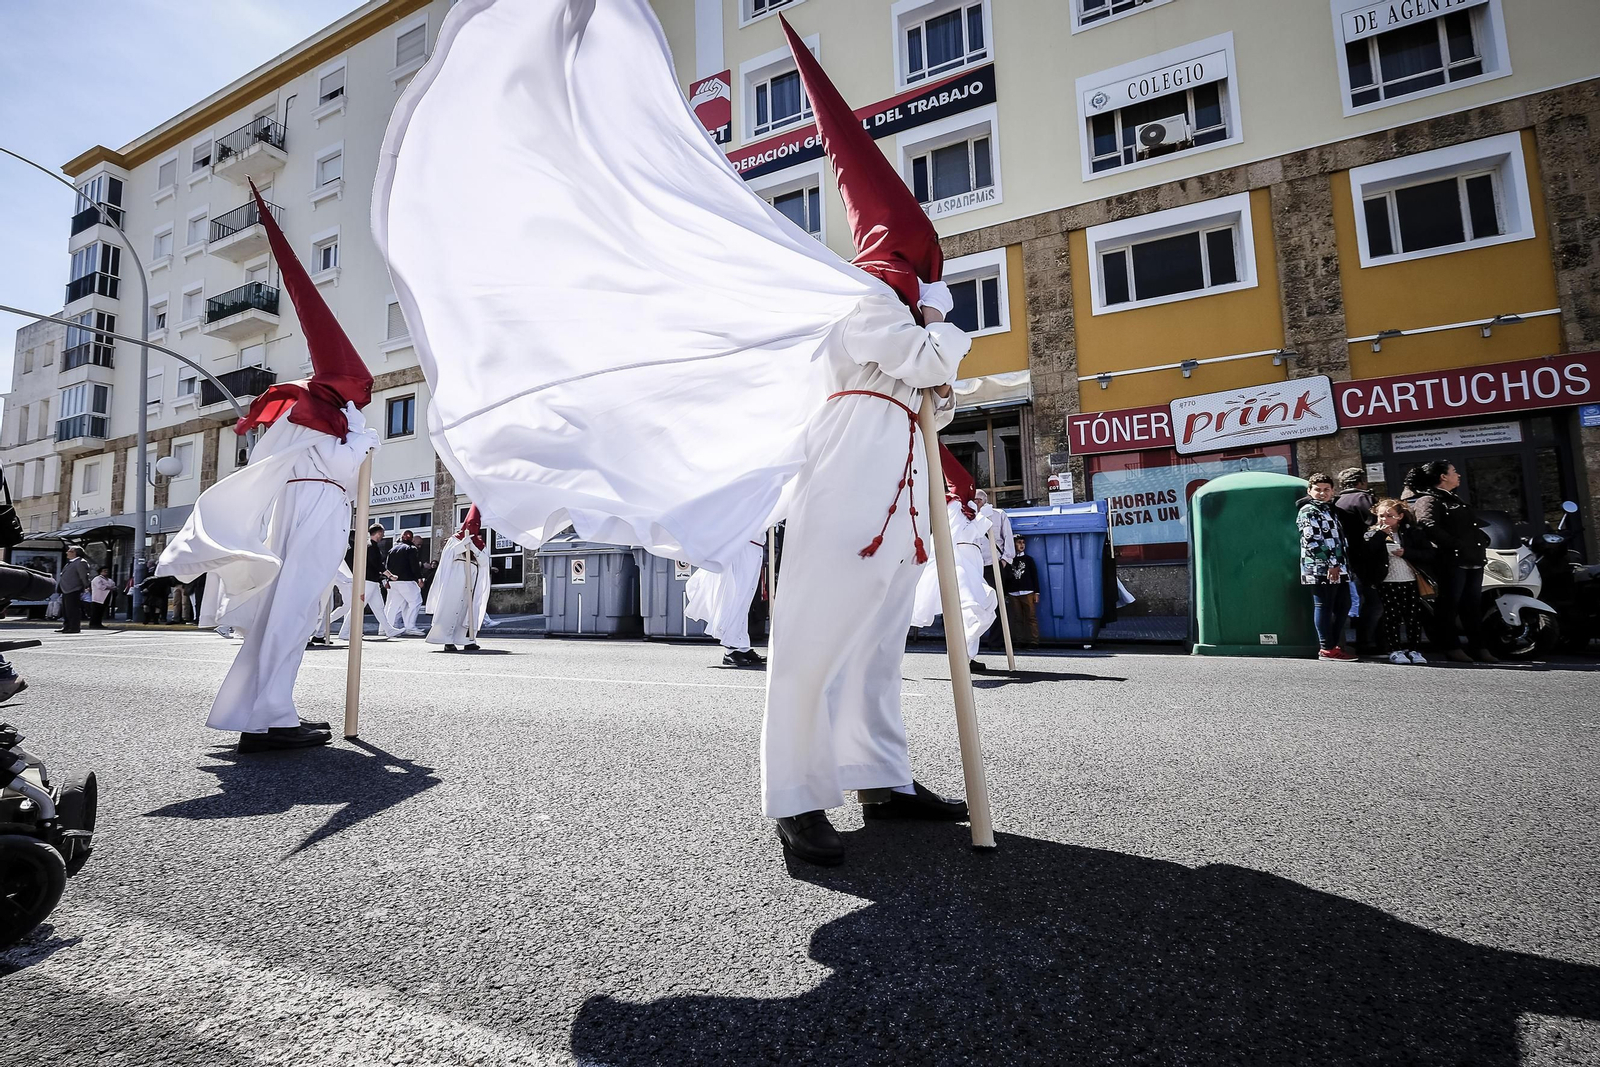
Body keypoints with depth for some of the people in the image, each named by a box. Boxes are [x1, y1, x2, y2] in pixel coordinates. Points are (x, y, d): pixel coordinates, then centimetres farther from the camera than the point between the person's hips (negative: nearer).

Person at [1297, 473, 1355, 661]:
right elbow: (1312, 541, -15)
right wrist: (1330, 564, -15)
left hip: (1338, 569, 9)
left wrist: (1344, 564, 17)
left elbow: (1339, 540, 25)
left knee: (1343, 607, 11)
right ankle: (1326, 649, 0)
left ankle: (1334, 645, 19)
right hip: (1321, 569, -9)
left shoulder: (1330, 509, 20)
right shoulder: (1308, 511, -7)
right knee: (1324, 607, -5)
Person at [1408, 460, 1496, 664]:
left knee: (1473, 606, 12)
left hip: (1474, 560, 9)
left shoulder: (1455, 500, 24)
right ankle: (1451, 646, 4)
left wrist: (1483, 539, 13)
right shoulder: (1428, 500, -9)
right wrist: (1456, 545, -22)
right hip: (1451, 561, -9)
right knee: (1450, 605, -3)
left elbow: (1472, 525, 31)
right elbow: (1429, 526, -24)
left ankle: (1478, 647, 19)